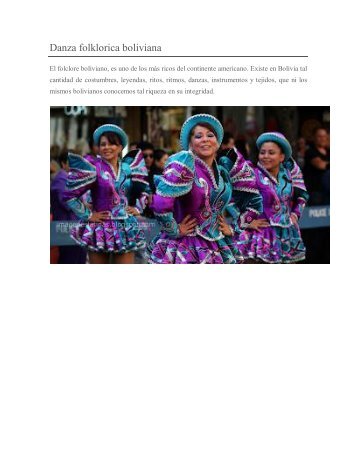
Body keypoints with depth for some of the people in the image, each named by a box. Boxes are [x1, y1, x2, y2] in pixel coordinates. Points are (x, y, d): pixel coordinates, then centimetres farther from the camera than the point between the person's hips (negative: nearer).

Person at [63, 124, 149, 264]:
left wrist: (138, 208, 11)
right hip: (100, 229, -4)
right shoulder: (94, 169, -8)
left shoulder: (128, 168, 7)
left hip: (126, 230, 4)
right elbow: (70, 196, -10)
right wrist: (87, 215, -9)